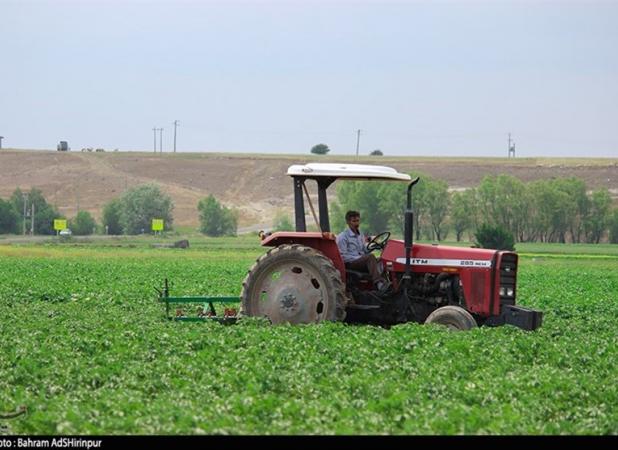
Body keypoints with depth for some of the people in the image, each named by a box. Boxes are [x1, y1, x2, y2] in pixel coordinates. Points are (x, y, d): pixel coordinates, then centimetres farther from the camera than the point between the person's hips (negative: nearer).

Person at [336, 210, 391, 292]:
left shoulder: (360, 235, 20)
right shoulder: (342, 237, -4)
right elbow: (343, 256, -11)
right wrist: (359, 258, -16)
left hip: (363, 262, 7)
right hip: (350, 264, -7)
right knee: (370, 257, -32)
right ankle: (379, 283, -48)